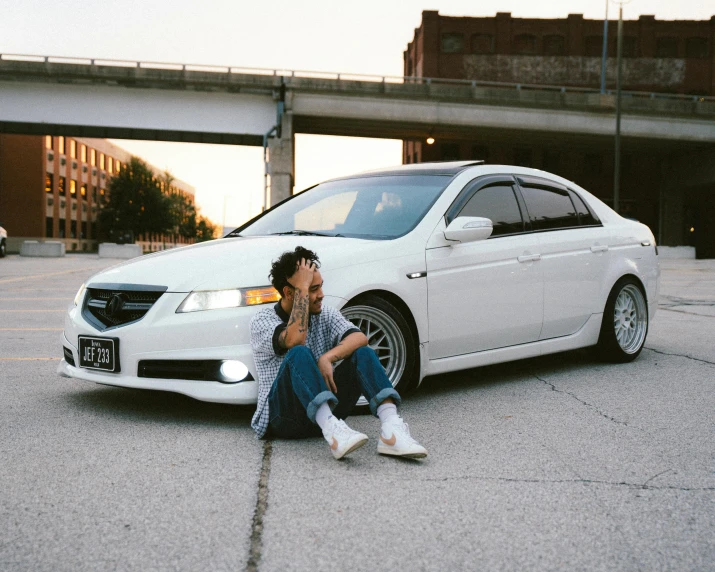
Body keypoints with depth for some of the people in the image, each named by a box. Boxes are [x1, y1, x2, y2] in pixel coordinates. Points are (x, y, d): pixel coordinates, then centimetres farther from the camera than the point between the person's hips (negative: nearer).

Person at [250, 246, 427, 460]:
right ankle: (332, 431, -52)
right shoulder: (262, 321, -4)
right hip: (283, 416, -4)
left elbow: (360, 338, -11)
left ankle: (392, 429, -39)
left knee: (363, 353, -18)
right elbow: (295, 339, -26)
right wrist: (302, 288, -20)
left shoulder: (327, 316, 9)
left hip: (325, 410, 4)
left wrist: (328, 358, -29)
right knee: (299, 354, -31)